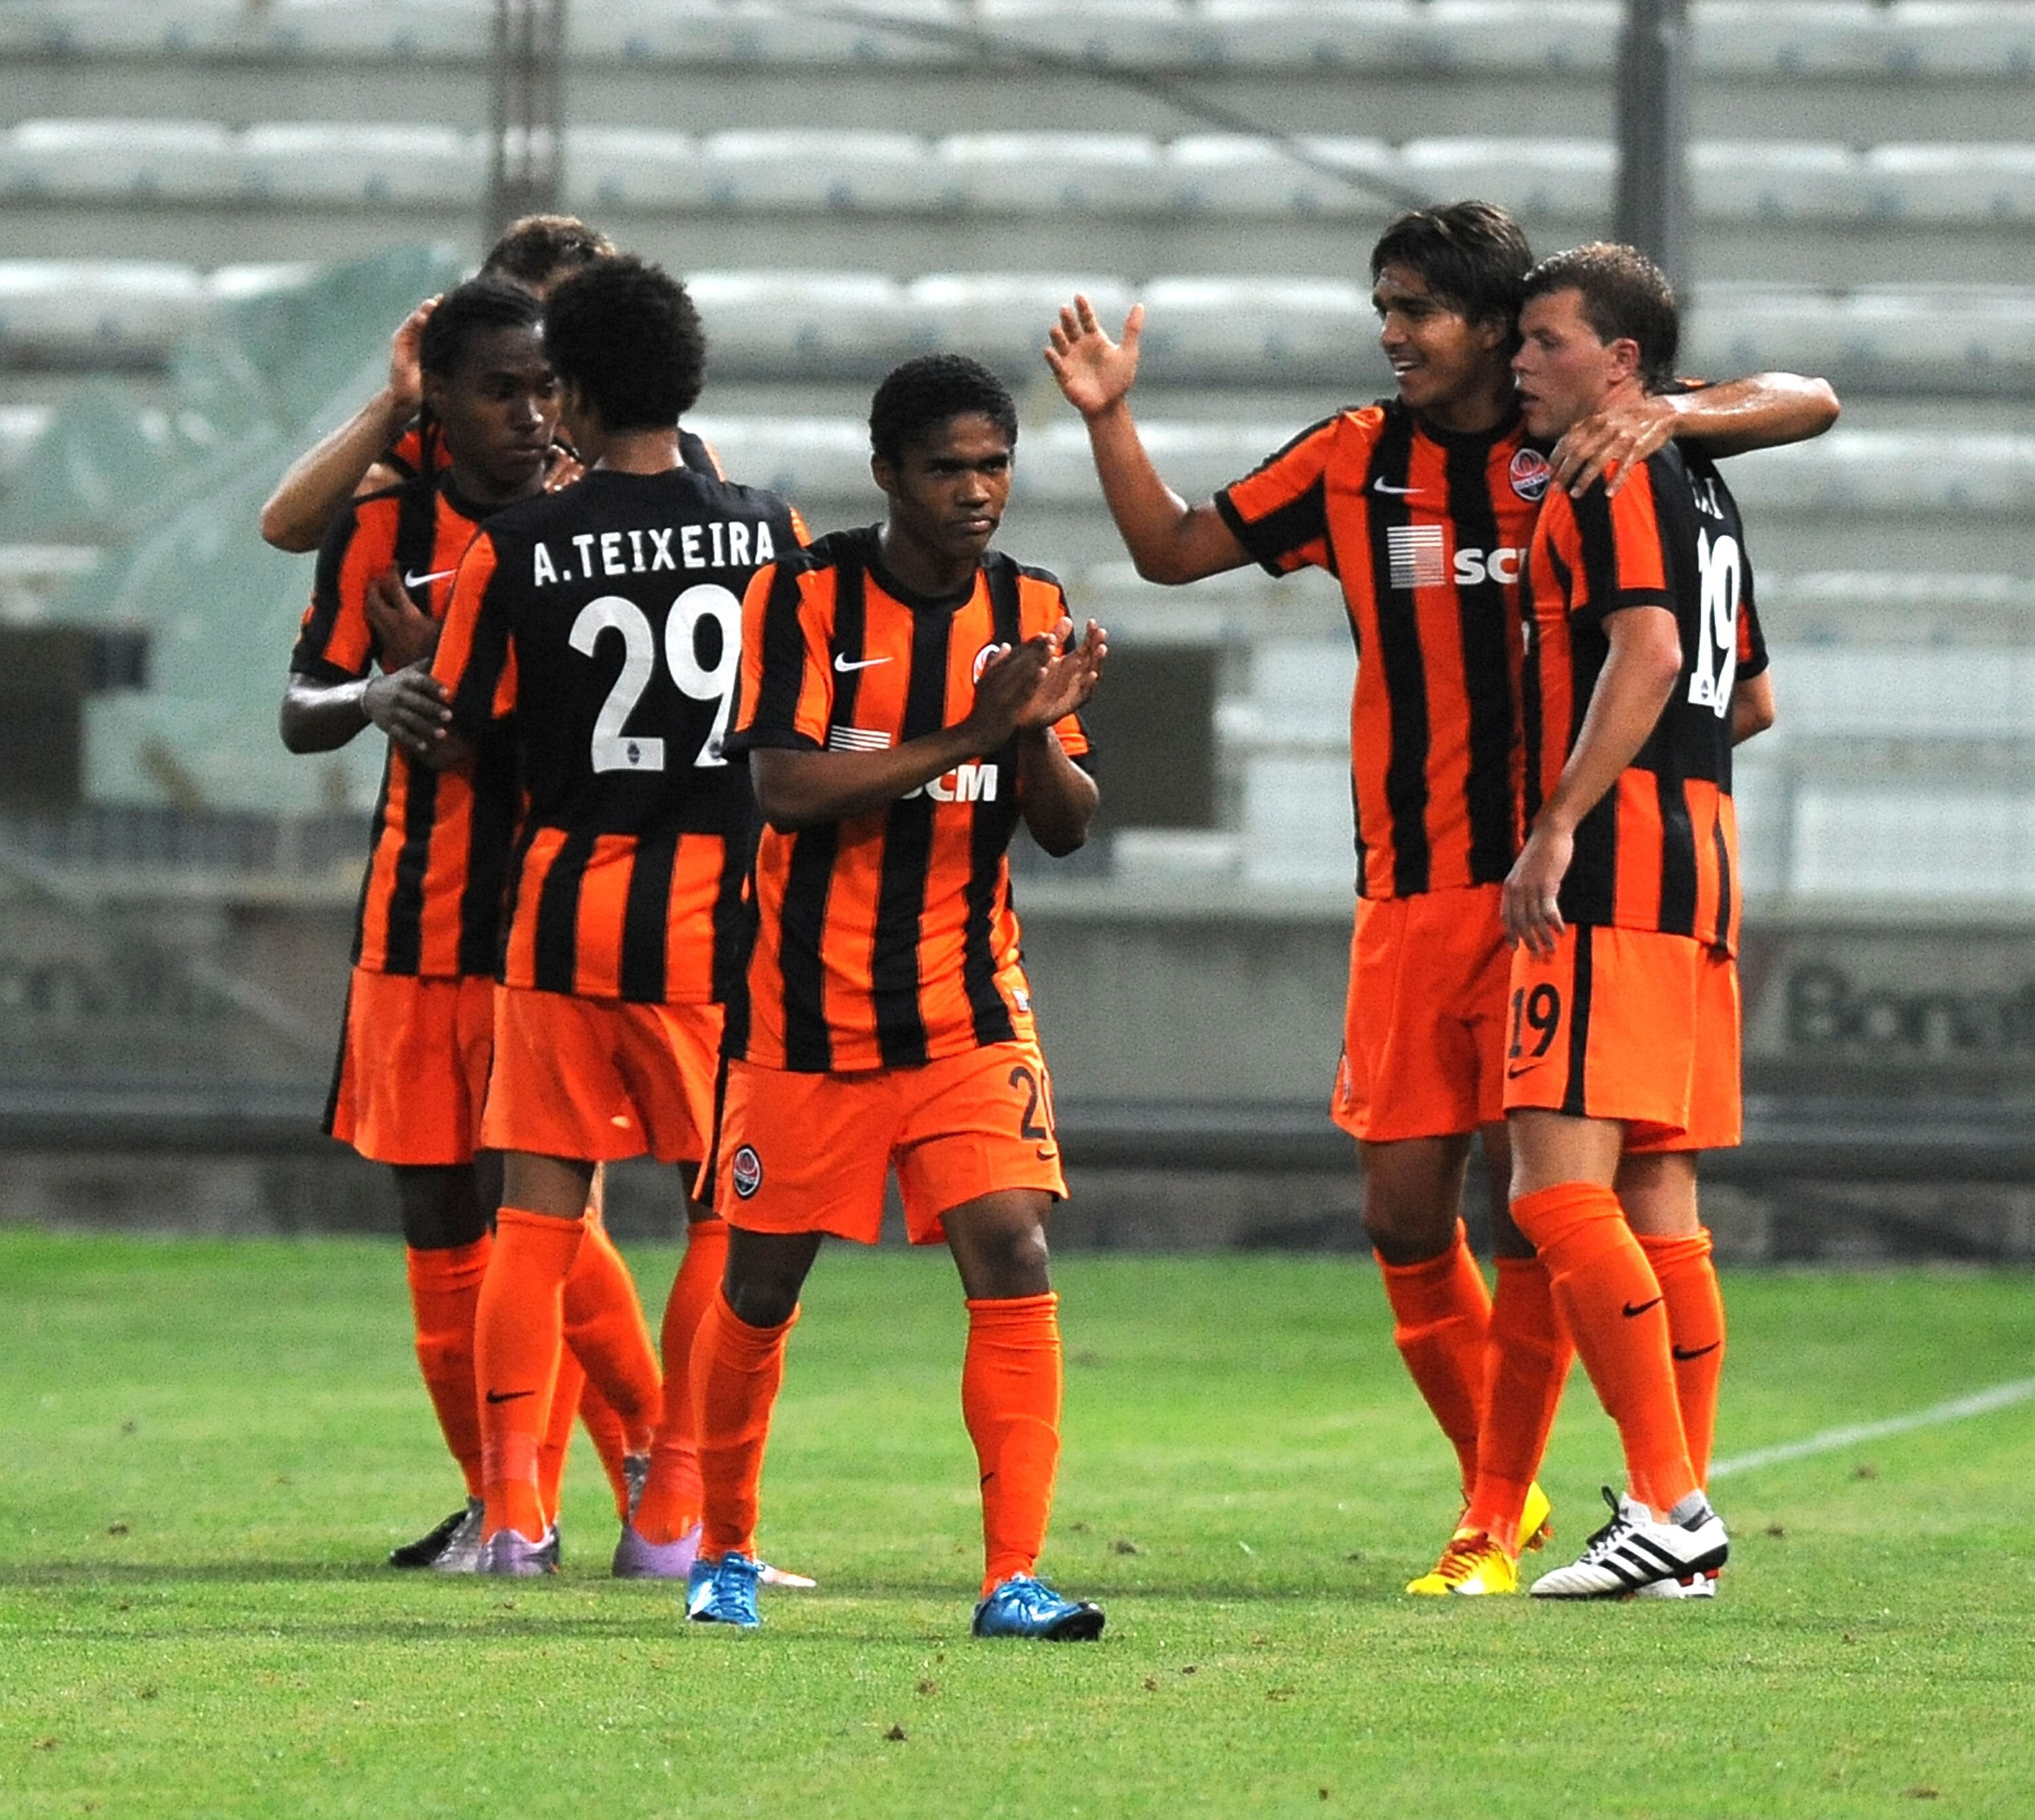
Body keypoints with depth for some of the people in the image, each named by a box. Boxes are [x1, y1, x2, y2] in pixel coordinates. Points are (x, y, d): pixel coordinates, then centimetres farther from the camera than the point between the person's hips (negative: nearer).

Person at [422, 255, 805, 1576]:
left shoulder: (517, 549, -5)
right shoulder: (767, 529, -2)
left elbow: (459, 738, 1)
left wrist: (410, 666, 19)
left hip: (564, 907, 0)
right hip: (717, 914, 0)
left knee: (539, 1214, 7)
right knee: (731, 1213, 9)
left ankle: (514, 1505, -1)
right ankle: (674, 1506, 2)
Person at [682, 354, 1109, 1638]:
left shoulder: (1031, 609, 2)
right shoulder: (805, 597, -9)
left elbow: (1067, 829, 2)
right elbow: (786, 787, -20)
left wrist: (1041, 731, -20)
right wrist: (970, 735, -26)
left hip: (967, 1004, 2)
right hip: (806, 1005, -2)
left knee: (1014, 1260, -15)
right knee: (760, 1290, 8)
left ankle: (1014, 1577, -15)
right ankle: (724, 1551, 29)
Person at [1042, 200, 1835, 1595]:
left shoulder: (1576, 451, 0)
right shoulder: (1354, 462, 8)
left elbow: (1810, 405, 0)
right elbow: (1174, 549, 17)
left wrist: (1666, 417, -18)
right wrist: (1110, 419, 3)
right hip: (1409, 898, 4)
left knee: (1527, 1209, -7)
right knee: (1406, 1219, 2)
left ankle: (1498, 1524, 2)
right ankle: (1499, 1487, 22)